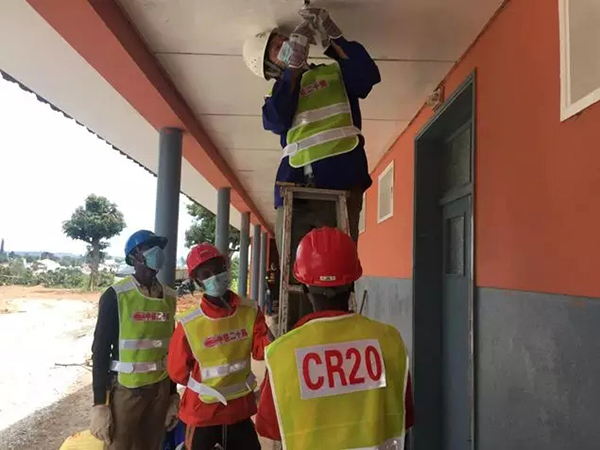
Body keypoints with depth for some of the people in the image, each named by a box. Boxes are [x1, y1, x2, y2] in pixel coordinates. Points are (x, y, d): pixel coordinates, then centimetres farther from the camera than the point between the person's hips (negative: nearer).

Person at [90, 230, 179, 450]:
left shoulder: (169, 297, 4)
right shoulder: (116, 296, -10)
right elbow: (100, 351, -9)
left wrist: (173, 395, 13)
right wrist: (100, 404, -10)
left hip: (160, 390, 4)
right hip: (125, 390, -4)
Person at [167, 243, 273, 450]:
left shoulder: (250, 311, -11)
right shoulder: (188, 324, -19)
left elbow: (260, 350, -9)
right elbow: (177, 370, -8)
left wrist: (269, 342, -28)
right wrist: (206, 388, 0)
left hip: (240, 409, 3)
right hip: (202, 412, -2)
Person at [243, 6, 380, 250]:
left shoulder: (334, 73, 20)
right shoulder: (280, 92, 22)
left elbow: (368, 76, -1)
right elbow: (275, 121, -2)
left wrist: (331, 36, -3)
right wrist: (293, 63, -4)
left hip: (340, 178, -2)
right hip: (294, 185, 2)